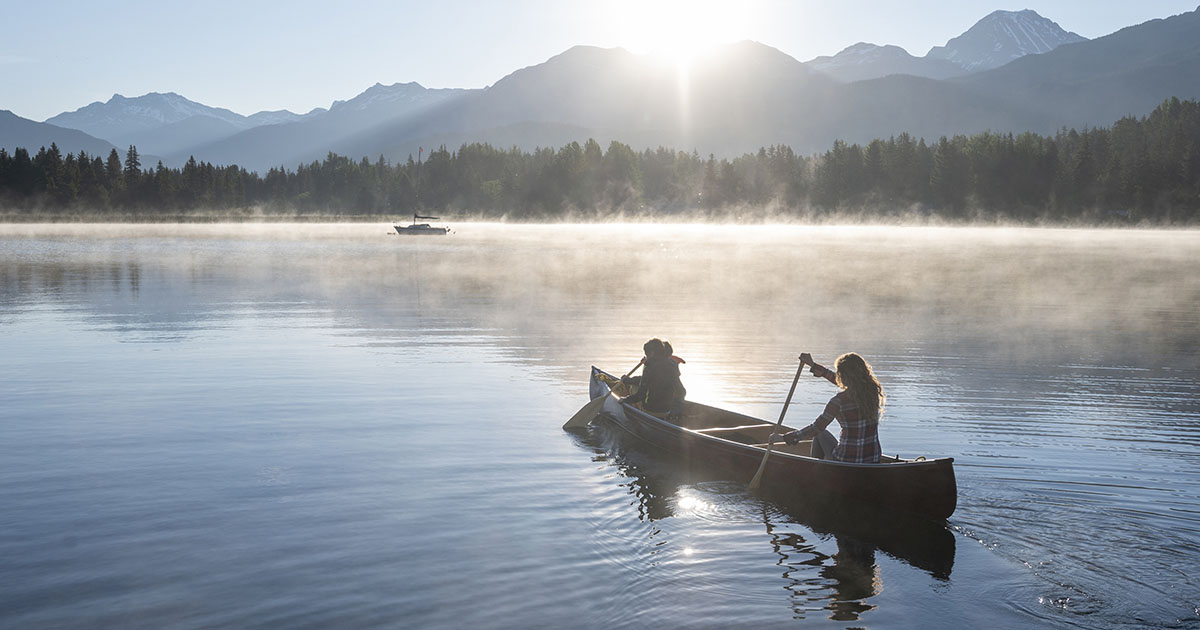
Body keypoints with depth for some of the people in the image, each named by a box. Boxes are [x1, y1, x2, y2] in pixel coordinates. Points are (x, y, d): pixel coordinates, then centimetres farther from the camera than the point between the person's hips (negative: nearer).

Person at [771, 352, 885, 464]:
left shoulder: (839, 401, -17)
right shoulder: (874, 391, 1)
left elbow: (816, 428, -9)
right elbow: (838, 380, 16)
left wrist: (784, 437, 0)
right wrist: (813, 365, 26)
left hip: (846, 463, -5)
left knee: (821, 435, 24)